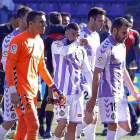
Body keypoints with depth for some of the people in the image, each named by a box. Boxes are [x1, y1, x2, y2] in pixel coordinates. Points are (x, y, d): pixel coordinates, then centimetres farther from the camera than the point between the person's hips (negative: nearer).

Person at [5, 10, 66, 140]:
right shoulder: (19, 40, -10)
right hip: (21, 90, -8)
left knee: (23, 129, 8)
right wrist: (13, 92, -19)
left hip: (33, 90, 8)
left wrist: (54, 88, 18)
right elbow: (9, 67, -13)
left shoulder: (40, 42, 14)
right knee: (34, 125, -14)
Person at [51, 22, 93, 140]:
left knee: (73, 126, 5)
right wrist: (78, 43, -11)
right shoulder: (56, 45, -4)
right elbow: (65, 51, -27)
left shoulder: (81, 51, 12)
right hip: (61, 92, -5)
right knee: (63, 122, -18)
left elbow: (87, 72, 15)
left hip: (77, 93, 5)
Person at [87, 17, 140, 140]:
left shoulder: (122, 46, 14)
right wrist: (93, 98, -16)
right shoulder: (105, 48, -13)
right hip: (108, 94, -9)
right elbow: (97, 74, -14)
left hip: (120, 93, 9)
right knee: (113, 127, -12)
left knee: (126, 128, 9)